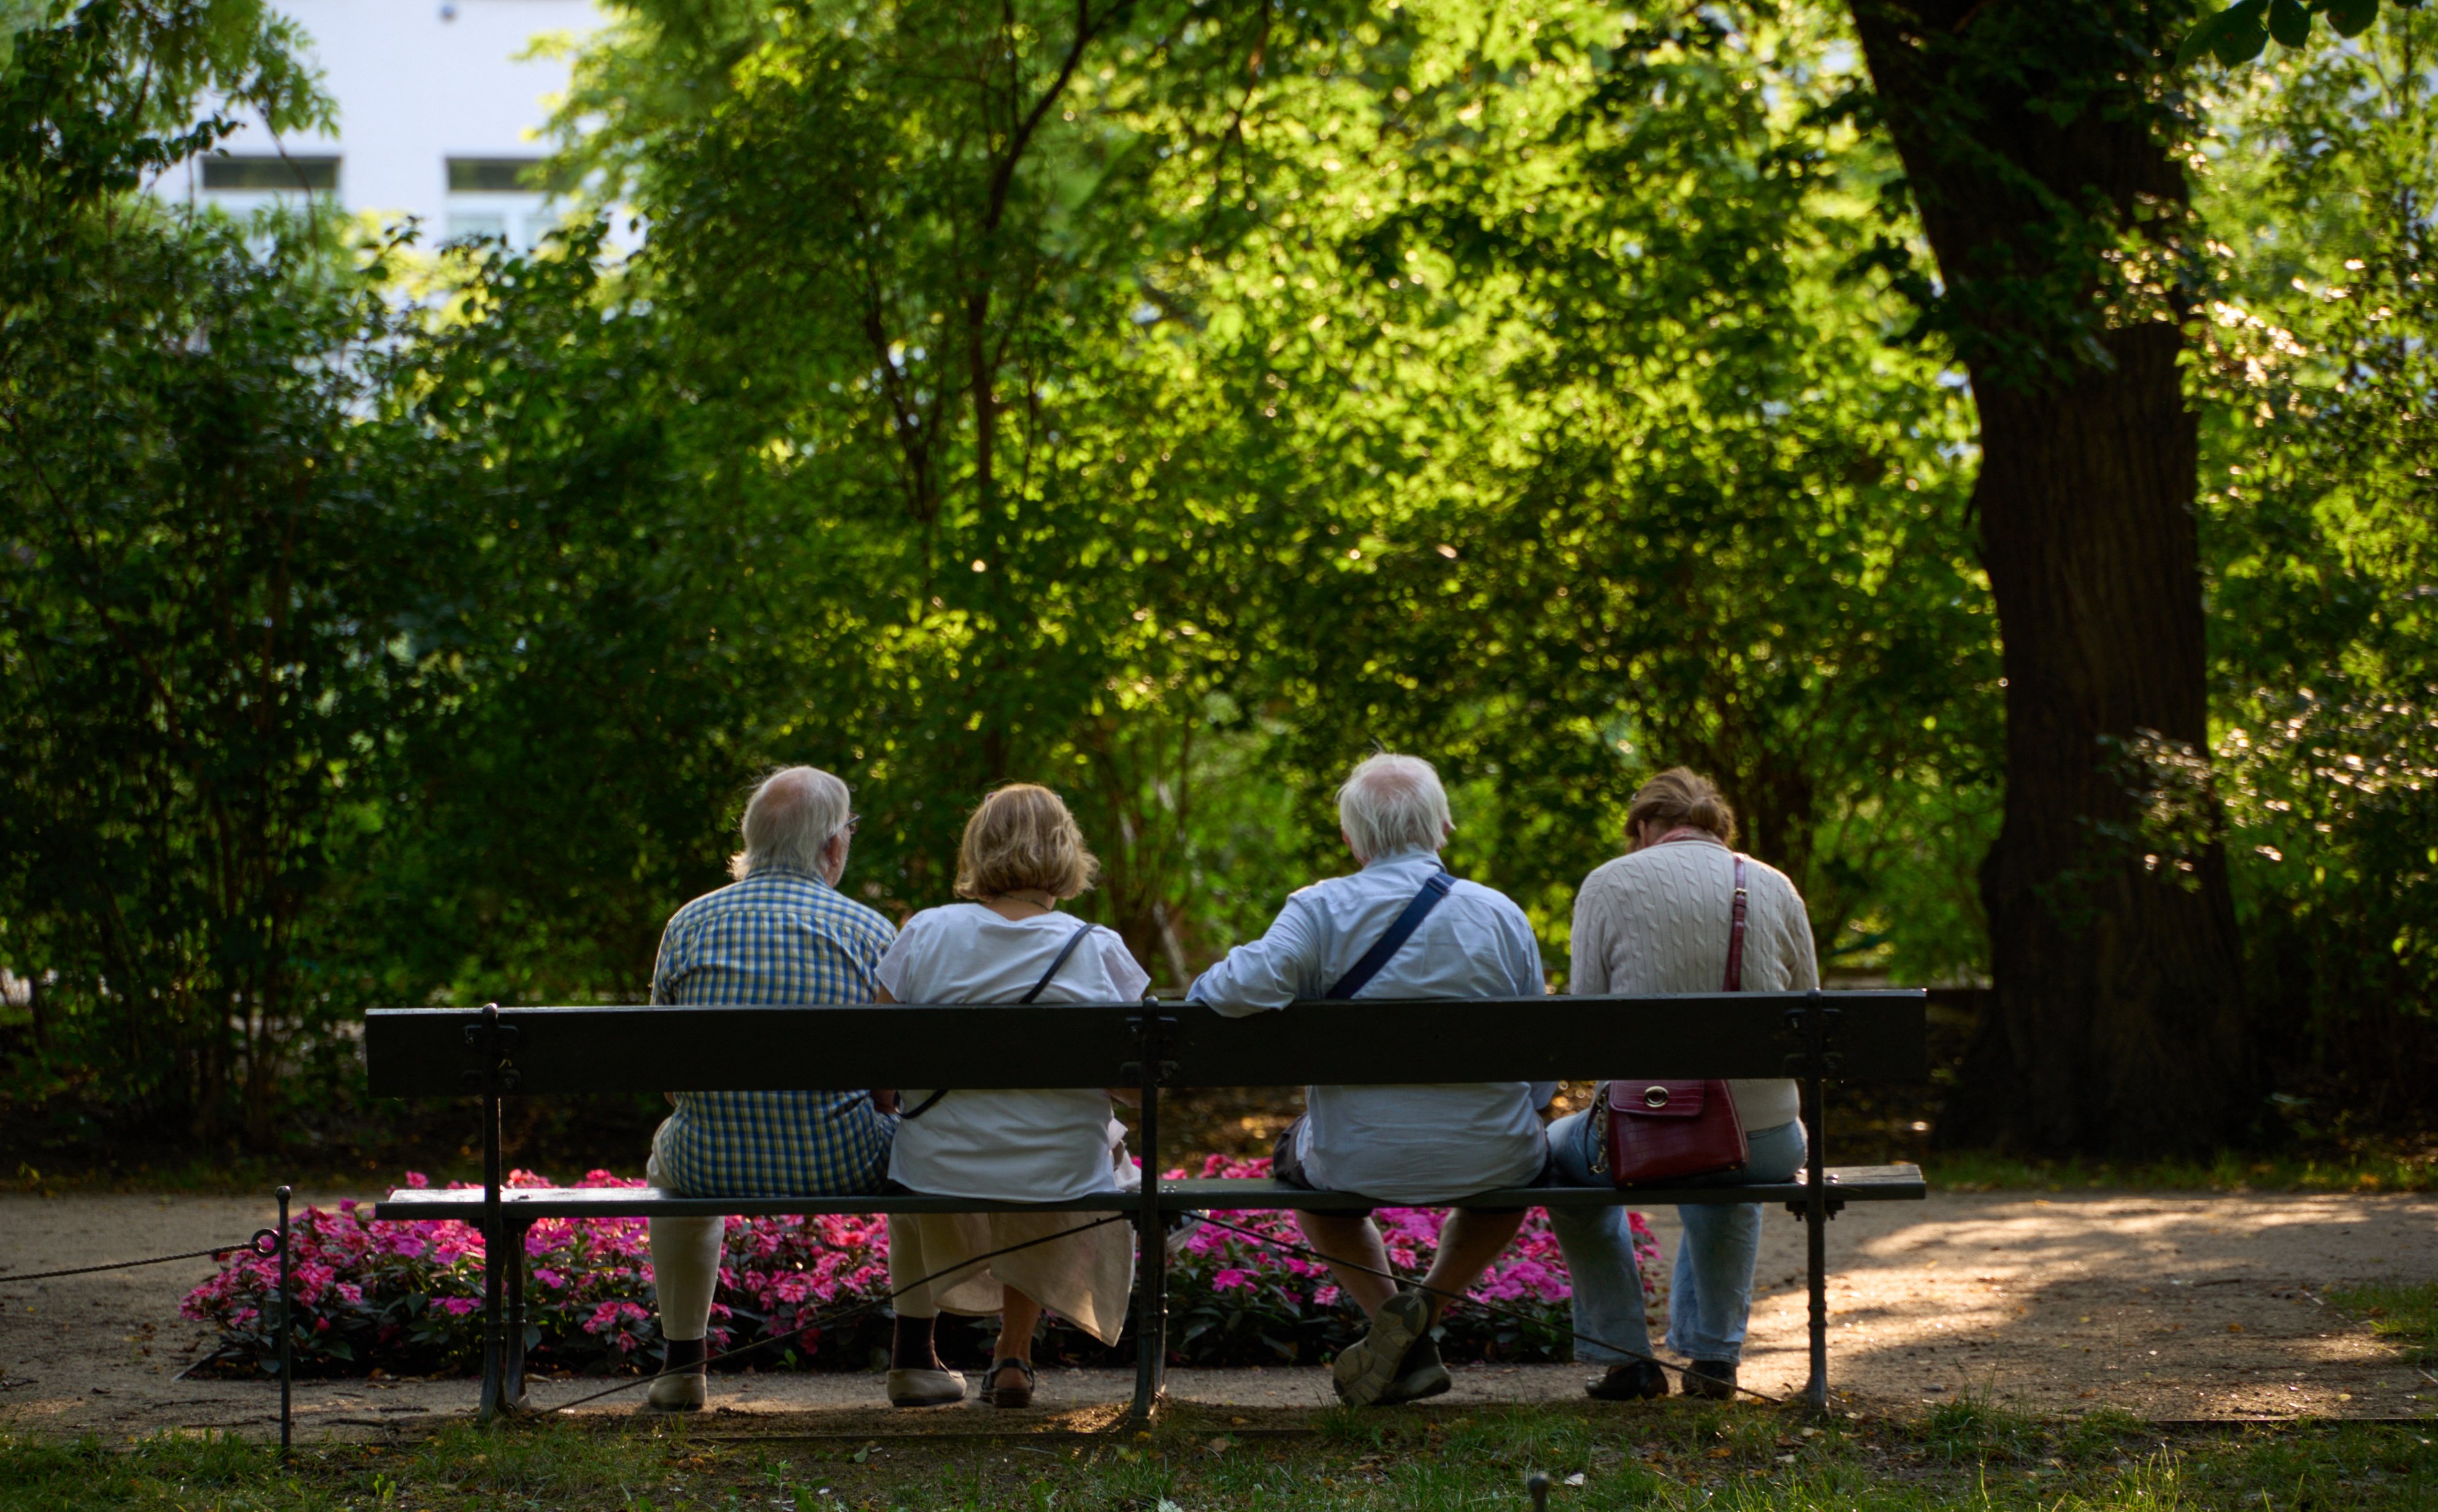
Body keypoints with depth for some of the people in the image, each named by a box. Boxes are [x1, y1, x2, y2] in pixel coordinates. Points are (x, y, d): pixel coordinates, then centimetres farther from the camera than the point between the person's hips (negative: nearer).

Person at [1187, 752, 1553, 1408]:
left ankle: (1389, 1314, 16)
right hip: (1489, 1164, 1)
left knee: (1297, 1155, 36)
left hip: (1362, 1164, -1)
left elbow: (1248, 986, -25)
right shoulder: (1501, 914, -1)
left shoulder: (1321, 909, -10)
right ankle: (1428, 1309, 15)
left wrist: (1192, 999, -3)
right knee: (1522, 1154, 38)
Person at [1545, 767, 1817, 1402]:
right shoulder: (1775, 888, 5)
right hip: (1764, 1145, 3)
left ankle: (1625, 1356, 31)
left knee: (1563, 1150, 33)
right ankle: (1713, 1357, 38)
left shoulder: (1608, 884, -2)